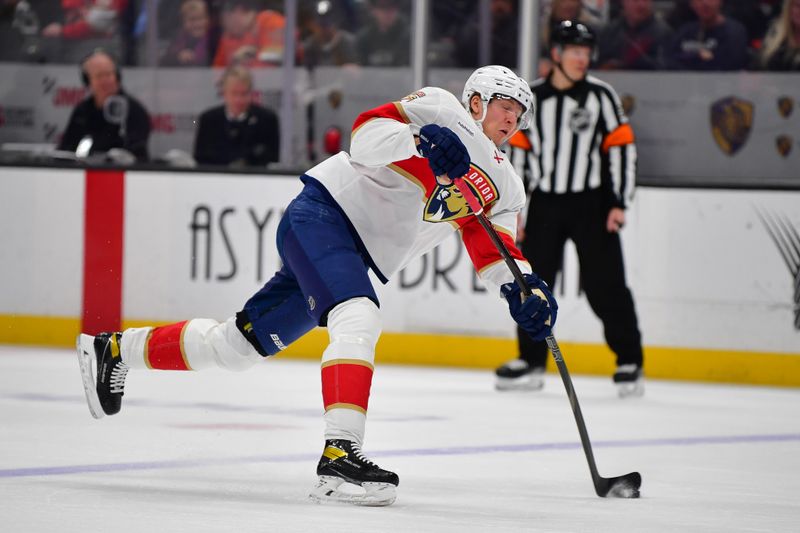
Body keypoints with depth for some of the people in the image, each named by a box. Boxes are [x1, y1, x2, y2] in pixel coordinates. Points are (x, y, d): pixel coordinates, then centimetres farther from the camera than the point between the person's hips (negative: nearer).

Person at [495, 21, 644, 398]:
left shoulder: (600, 96, -3)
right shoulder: (530, 99, 4)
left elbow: (621, 148, -3)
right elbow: (517, 152, 9)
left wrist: (619, 203, -9)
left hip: (591, 204, -3)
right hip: (545, 203, 3)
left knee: (605, 285, -7)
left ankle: (629, 363, 0)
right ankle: (531, 362, 17)